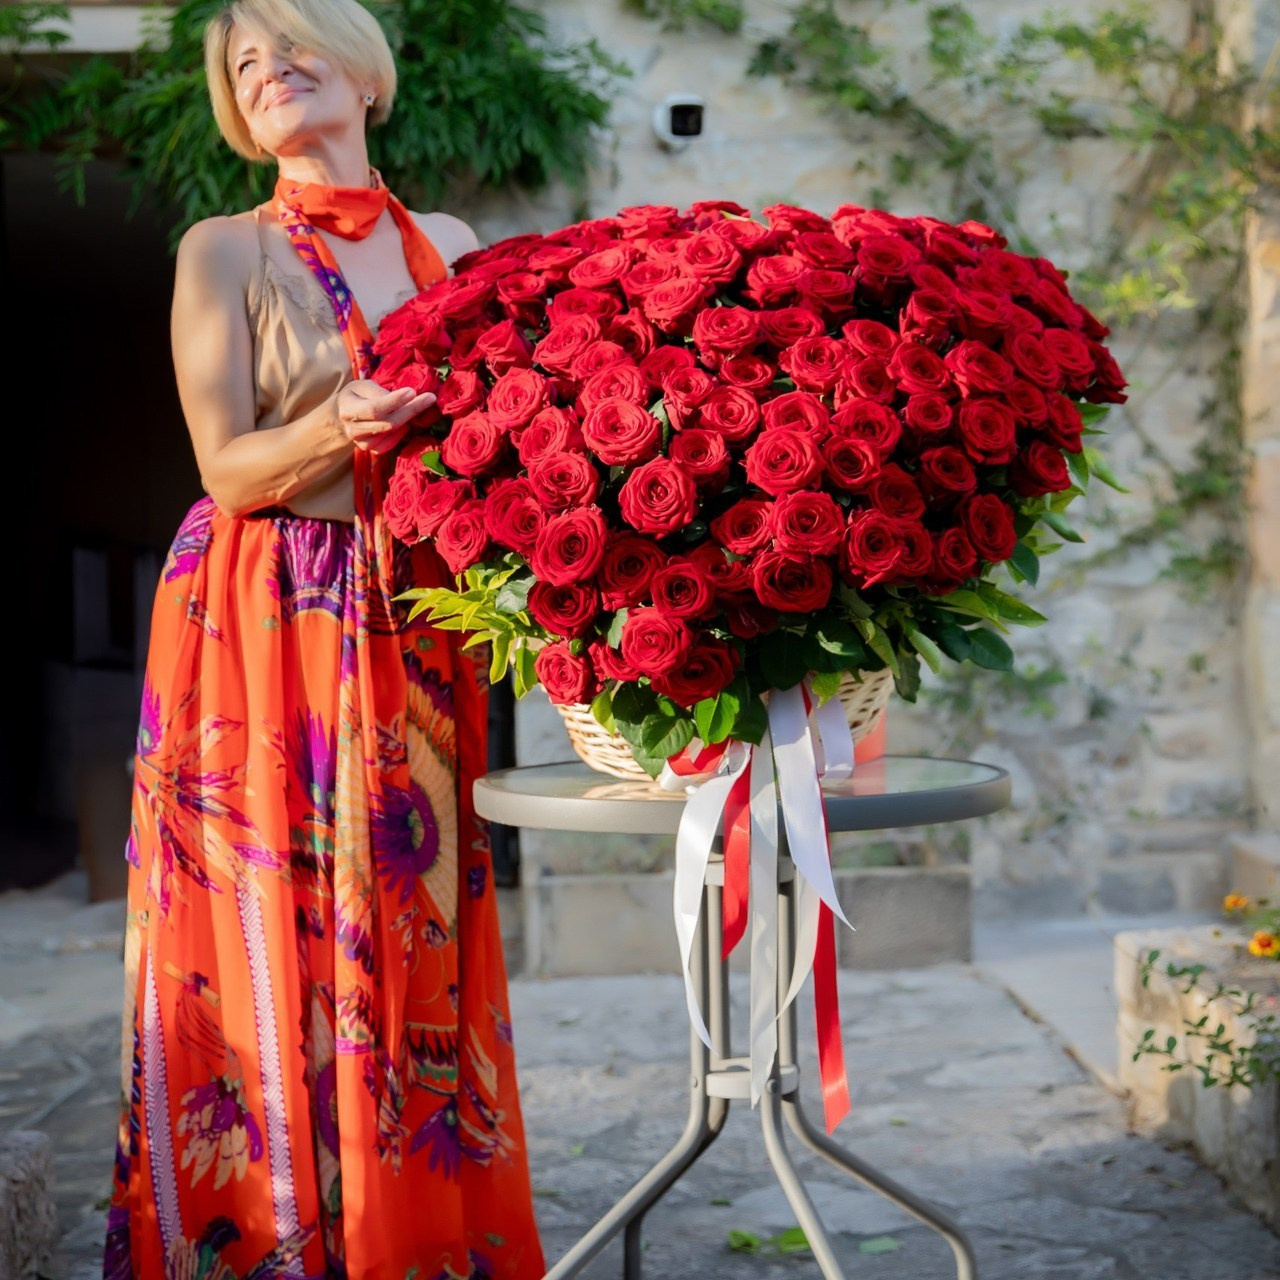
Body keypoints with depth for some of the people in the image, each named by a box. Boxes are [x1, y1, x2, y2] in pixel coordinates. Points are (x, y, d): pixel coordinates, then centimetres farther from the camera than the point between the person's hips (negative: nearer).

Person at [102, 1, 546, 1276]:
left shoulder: (447, 245, 13)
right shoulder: (224, 253, 1)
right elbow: (227, 468, -7)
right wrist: (333, 431, -24)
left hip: (414, 629, 4)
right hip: (259, 625, -3)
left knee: (412, 932, 4)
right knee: (269, 937, -4)